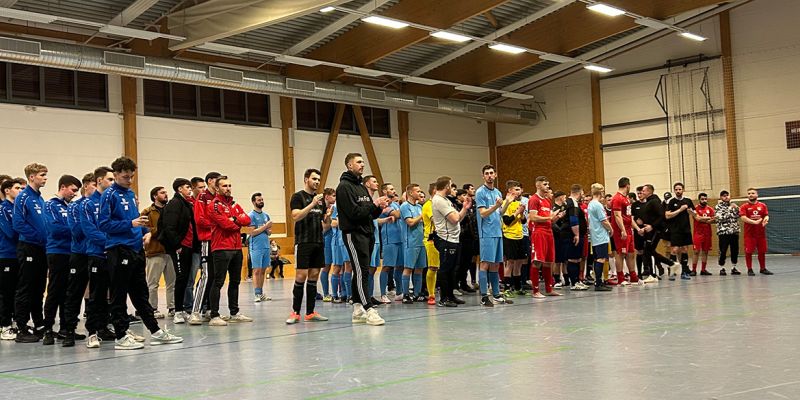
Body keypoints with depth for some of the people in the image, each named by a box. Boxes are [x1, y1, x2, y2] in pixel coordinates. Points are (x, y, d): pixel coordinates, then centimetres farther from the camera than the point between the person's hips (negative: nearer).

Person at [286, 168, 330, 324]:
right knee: (301, 276, -9)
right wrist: (312, 204, -22)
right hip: (303, 242, -6)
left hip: (319, 243, 6)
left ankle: (310, 313, 9)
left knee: (314, 276, 5)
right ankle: (295, 312, -2)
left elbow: (325, 224, 20)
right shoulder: (298, 197, -2)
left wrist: (328, 217, -2)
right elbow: (296, 216, -17)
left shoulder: (320, 199, 17)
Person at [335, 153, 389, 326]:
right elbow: (354, 213, -18)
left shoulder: (362, 187, 19)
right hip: (353, 233, -9)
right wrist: (374, 204, -13)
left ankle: (358, 310, 13)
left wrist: (379, 207, -1)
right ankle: (369, 311, -14)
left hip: (366, 234, 9)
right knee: (362, 271, -12)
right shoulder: (344, 187, -9)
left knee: (361, 273, 9)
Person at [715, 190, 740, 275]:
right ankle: (722, 269, 5)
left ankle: (733, 268, 16)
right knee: (723, 251, -4)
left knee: (735, 250, 6)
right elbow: (721, 217, -13)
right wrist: (729, 208, -14)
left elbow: (739, 215, 8)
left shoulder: (733, 205, 14)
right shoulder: (718, 207, -1)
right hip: (723, 231, -5)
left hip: (734, 231, 5)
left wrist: (736, 208, -8)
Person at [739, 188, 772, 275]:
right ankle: (749, 269, 7)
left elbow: (766, 216, 7)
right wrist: (755, 222, -23)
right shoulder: (744, 207, -1)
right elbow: (743, 218, -13)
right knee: (748, 251, -2)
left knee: (762, 251, 8)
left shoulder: (762, 205, 9)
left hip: (761, 232, 3)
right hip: (749, 233, -3)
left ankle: (763, 268, 20)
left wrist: (765, 220, -17)